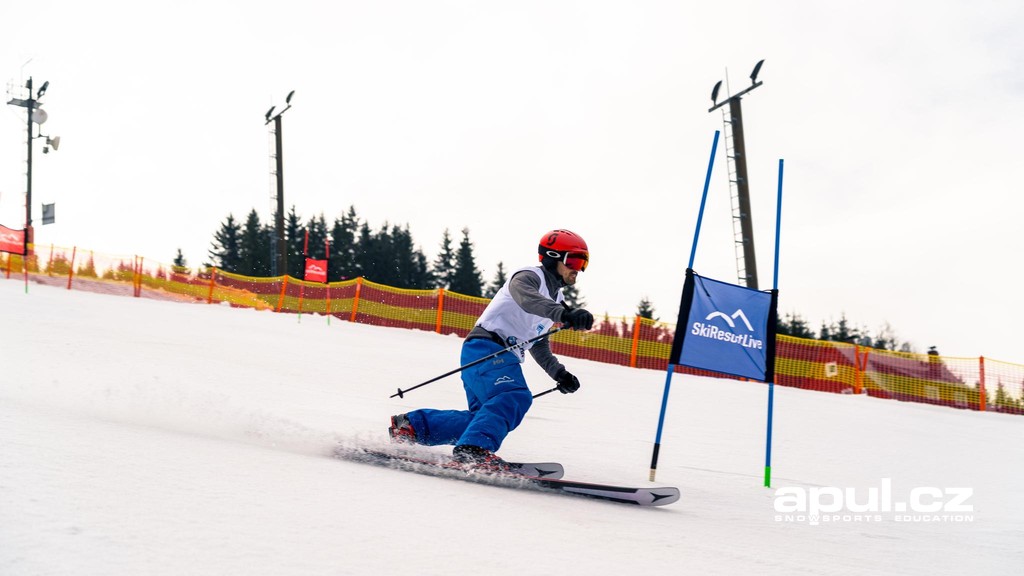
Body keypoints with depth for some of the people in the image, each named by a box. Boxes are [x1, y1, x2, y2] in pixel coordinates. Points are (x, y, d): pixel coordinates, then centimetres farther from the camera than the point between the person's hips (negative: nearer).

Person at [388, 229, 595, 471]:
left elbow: (538, 345, 32)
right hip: (485, 347, -10)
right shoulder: (529, 276, -4)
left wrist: (559, 373, 18)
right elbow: (527, 298, -30)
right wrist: (564, 314, -46)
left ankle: (410, 425, 13)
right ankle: (474, 448, -44)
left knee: (483, 417, 5)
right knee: (515, 397, -31)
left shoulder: (555, 298, 24)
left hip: (504, 357, 10)